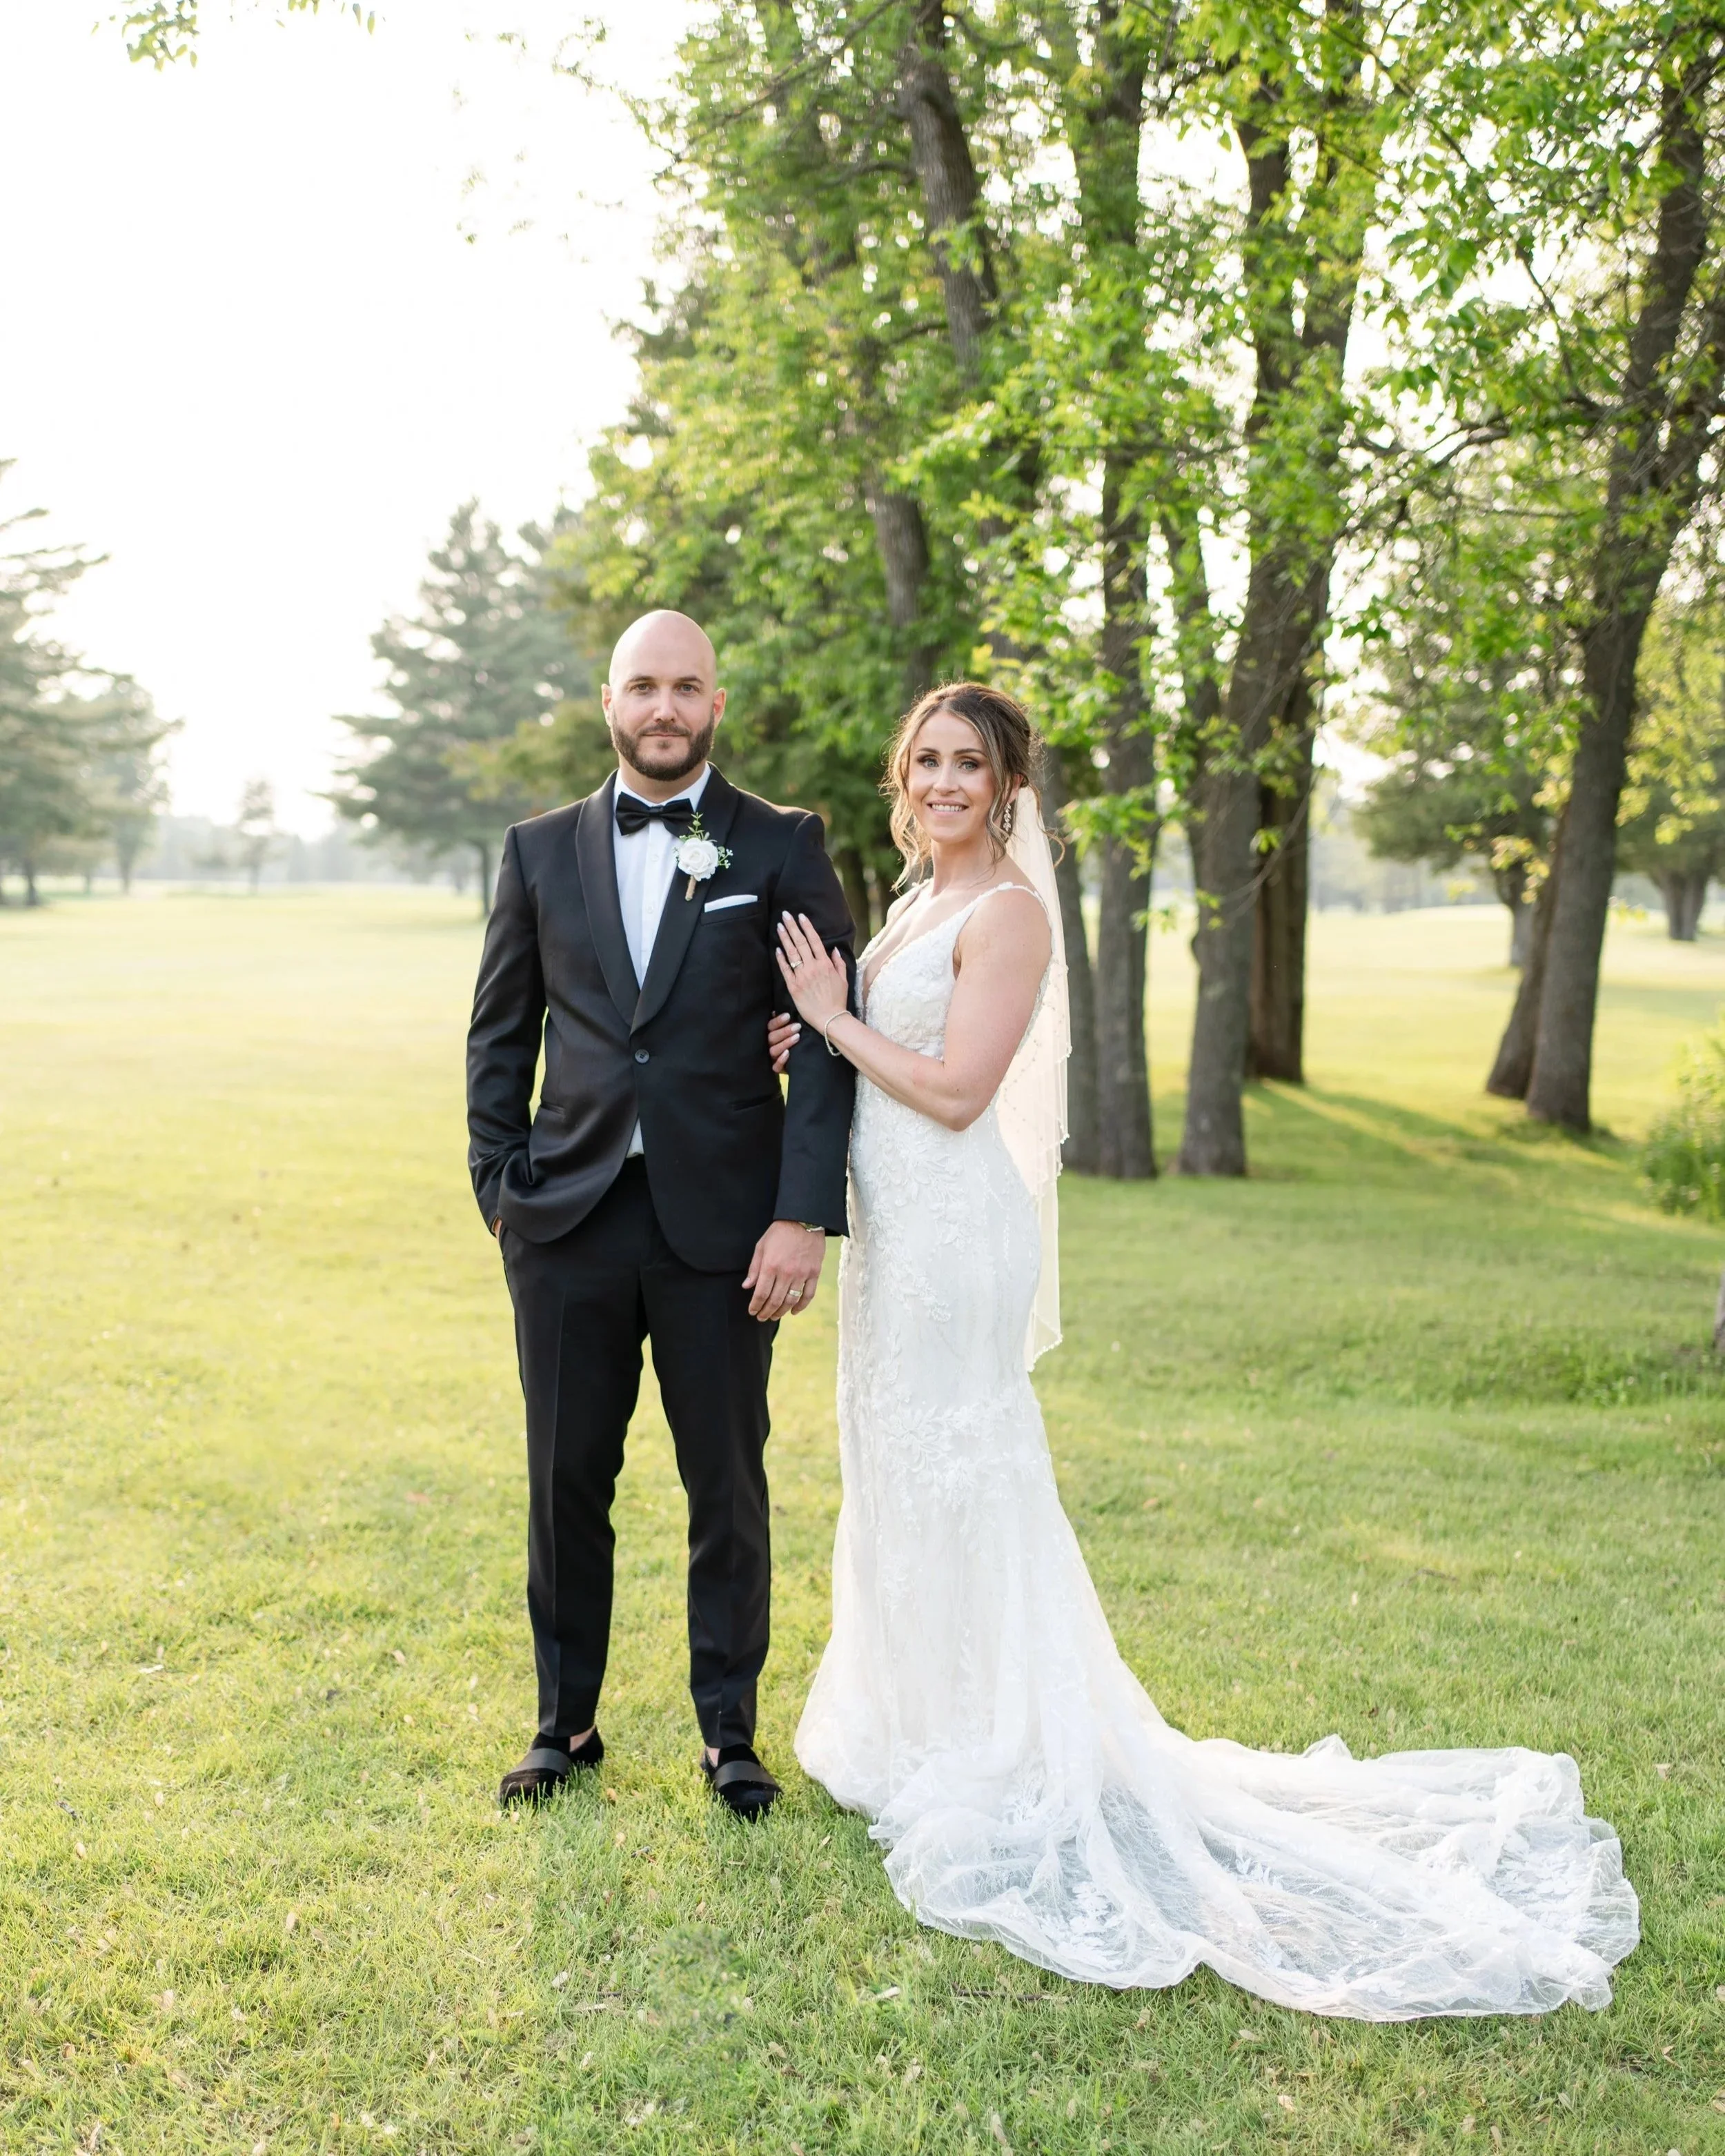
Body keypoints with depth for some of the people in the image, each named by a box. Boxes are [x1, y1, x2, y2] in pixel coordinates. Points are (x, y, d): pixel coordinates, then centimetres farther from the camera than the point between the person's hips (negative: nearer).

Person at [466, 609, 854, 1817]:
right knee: (566, 1484, 10)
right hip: (570, 1220, 2)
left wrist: (805, 1215, -12)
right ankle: (567, 1724, 27)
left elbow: (831, 1037, -4)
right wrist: (500, 1190, 2)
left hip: (723, 1225, -2)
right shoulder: (541, 851, 9)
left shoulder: (782, 849, 1)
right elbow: (499, 1035, 12)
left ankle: (730, 1731, 25)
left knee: (727, 1489, 9)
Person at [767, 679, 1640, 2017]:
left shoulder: (1007, 912, -14)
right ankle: (935, 1737, 31)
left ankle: (1004, 1768, 11)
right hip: (896, 1223, 10)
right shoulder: (921, 903, 14)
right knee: (900, 1478, 16)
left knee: (957, 1479, -2)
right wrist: (818, 1039, 3)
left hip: (954, 1228, -10)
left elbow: (956, 1090, -20)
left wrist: (837, 1021, -11)